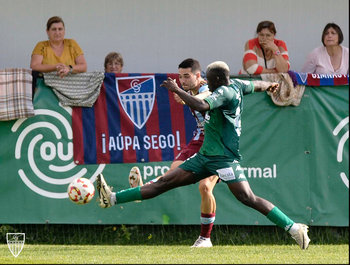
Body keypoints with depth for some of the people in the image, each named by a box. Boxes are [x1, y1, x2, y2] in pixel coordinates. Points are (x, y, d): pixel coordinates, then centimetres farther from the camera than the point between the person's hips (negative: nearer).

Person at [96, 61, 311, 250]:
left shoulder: (225, 92, -17)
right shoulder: (236, 85, 10)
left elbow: (201, 106, -34)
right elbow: (258, 86, 30)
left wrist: (177, 90, -23)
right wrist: (270, 85, 53)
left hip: (224, 157, -10)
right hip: (206, 155, 10)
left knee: (248, 198, -16)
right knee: (166, 182, 6)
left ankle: (294, 228, -11)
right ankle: (113, 199, 2)